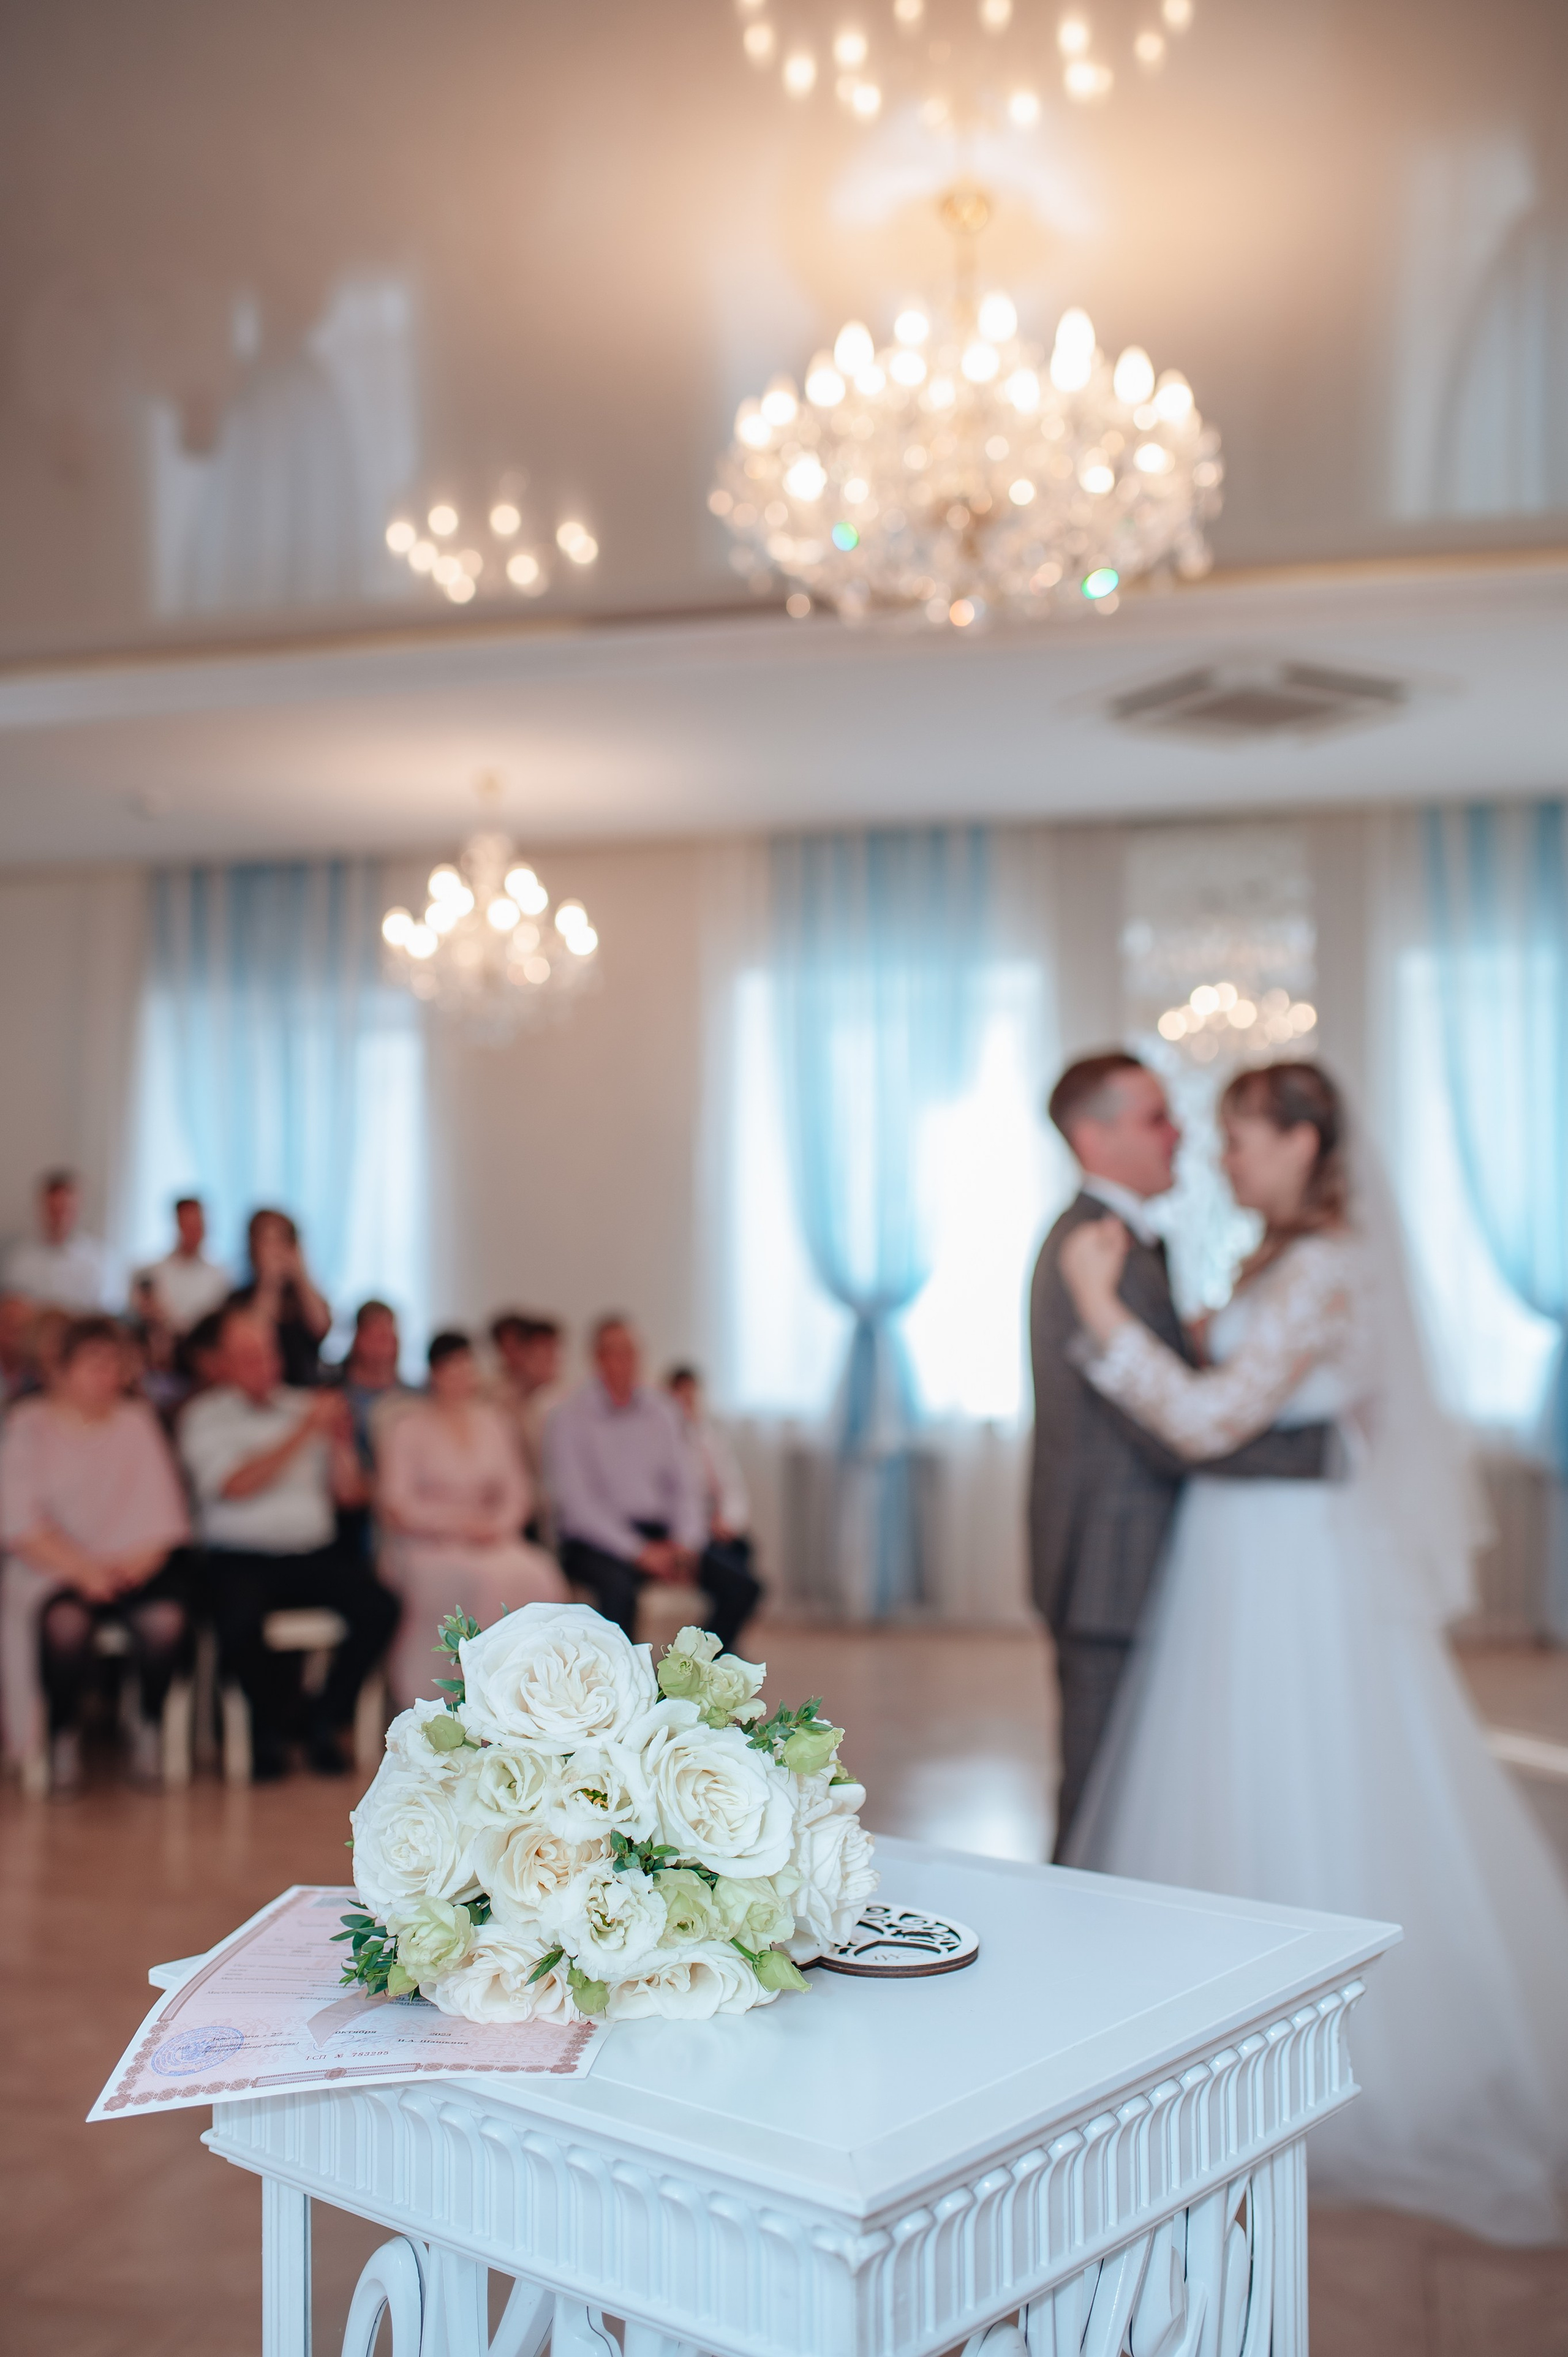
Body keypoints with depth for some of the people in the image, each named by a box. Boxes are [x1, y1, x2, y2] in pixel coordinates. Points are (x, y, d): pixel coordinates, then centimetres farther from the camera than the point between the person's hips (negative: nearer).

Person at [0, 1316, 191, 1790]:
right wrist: (84, 1570, -14)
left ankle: (150, 1729, -5)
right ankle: (63, 1735, -10)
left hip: (135, 1566, 2)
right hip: (59, 1568, -2)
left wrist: (138, 1562, -10)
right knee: (67, 1622, -34)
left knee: (166, 1620, -30)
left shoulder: (137, 1421, 15)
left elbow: (164, 1512, 9)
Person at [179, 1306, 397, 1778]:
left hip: (315, 1553, 4)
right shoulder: (206, 1416, 5)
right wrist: (304, 1433, -13)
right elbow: (235, 1486, -13)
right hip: (241, 1558, -3)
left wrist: (341, 1439, -6)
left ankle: (323, 1723, -4)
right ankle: (267, 1734, -6)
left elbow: (349, 1494, 11)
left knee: (379, 1607, -23)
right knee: (241, 1623, -34)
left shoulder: (305, 1406, 16)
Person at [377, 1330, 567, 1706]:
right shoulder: (408, 1426, 0)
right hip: (423, 1545, -5)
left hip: (489, 1541, 5)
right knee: (491, 1579, -34)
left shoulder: (491, 1421, 15)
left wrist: (499, 1525, -8)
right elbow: (396, 1503, -8)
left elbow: (517, 1490, 13)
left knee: (540, 1576, -26)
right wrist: (460, 1524, -16)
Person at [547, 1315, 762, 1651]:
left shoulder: (661, 1412, 11)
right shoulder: (569, 1419, -5)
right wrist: (639, 1552, -18)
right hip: (596, 1540, -5)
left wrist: (686, 1541, -10)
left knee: (742, 1586, -12)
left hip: (659, 1532, 5)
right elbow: (575, 1504, -11)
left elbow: (688, 1485, 10)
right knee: (619, 1588, -38)